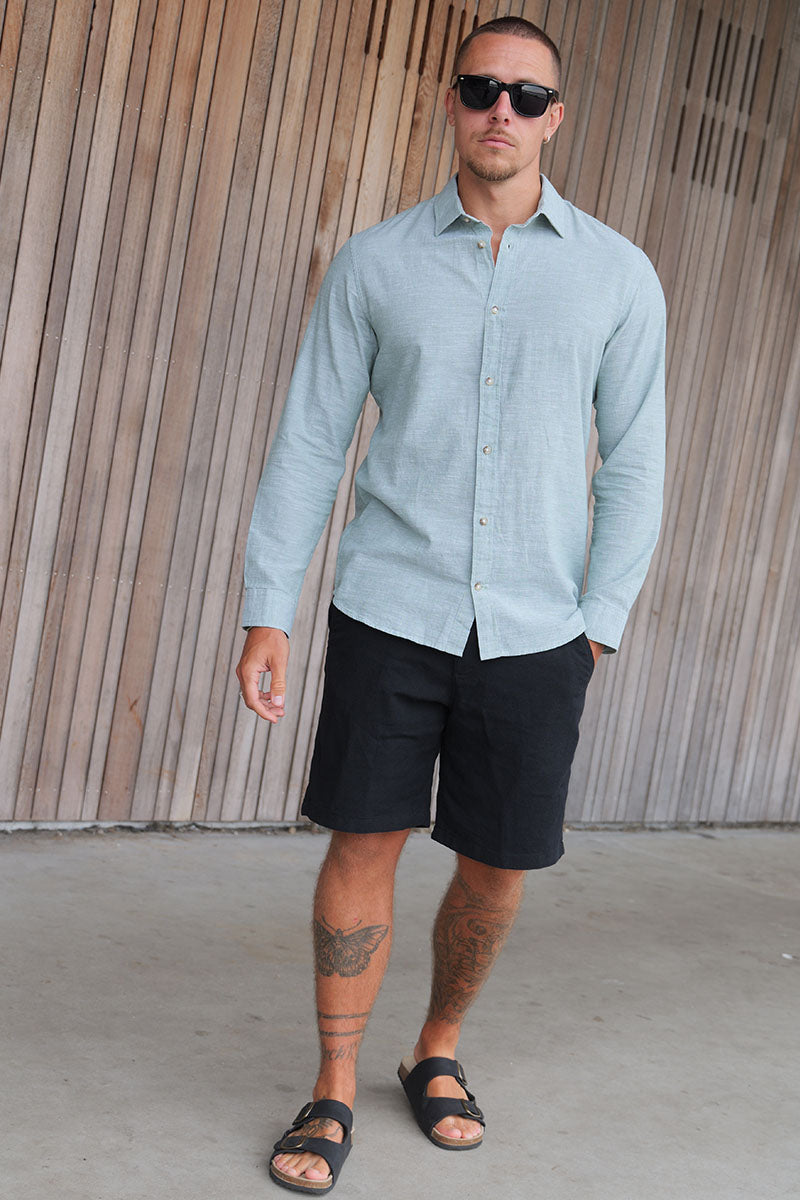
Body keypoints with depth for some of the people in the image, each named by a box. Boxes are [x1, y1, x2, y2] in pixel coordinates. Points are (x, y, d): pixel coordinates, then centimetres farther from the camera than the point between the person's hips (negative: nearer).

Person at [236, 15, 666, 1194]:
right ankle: (334, 1091, 18)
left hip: (534, 632, 1)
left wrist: (598, 624, -1)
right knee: (364, 844, 1)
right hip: (391, 612, 0)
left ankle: (437, 1054, 32)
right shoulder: (376, 261, 4)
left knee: (497, 870, 8)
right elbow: (310, 441, 4)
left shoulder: (619, 275, 3)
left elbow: (634, 464, 5)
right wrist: (268, 612, -1)